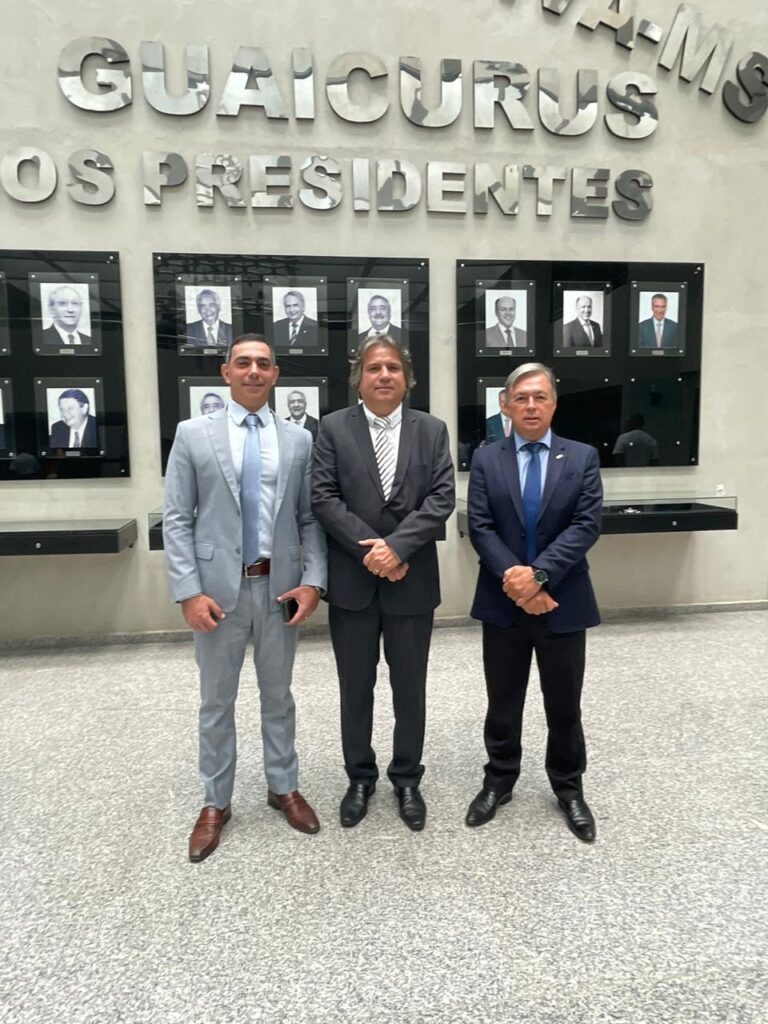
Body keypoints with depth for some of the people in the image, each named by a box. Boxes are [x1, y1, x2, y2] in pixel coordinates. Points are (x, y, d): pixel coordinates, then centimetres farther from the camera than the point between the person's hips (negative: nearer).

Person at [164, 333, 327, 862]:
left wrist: (313, 580, -8)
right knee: (217, 702, 12)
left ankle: (284, 787, 35)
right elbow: (176, 520, -4)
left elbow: (311, 519, 4)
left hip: (279, 587, 2)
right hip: (218, 588, -1)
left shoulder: (299, 440, 4)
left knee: (278, 695, 16)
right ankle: (217, 802, 31)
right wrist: (189, 591, -12)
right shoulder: (193, 434, -1)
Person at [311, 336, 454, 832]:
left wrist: (395, 545, -18)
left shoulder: (432, 429, 4)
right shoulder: (334, 427, 1)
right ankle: (360, 777, 33)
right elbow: (323, 497, -7)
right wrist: (367, 548, -16)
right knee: (356, 687, 13)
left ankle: (407, 779, 32)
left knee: (410, 688, 13)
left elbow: (441, 498, -6)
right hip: (352, 580, 0)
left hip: (411, 580, 1)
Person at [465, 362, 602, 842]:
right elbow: (480, 528, -6)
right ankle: (499, 781, 33)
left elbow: (587, 525, -10)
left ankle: (569, 788, 33)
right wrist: (514, 578, -18)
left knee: (564, 704, 13)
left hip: (563, 601, 0)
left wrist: (538, 574, -20)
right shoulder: (486, 460, 2)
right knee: (503, 702, 14)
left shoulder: (583, 457, 1)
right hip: (503, 602, 1)